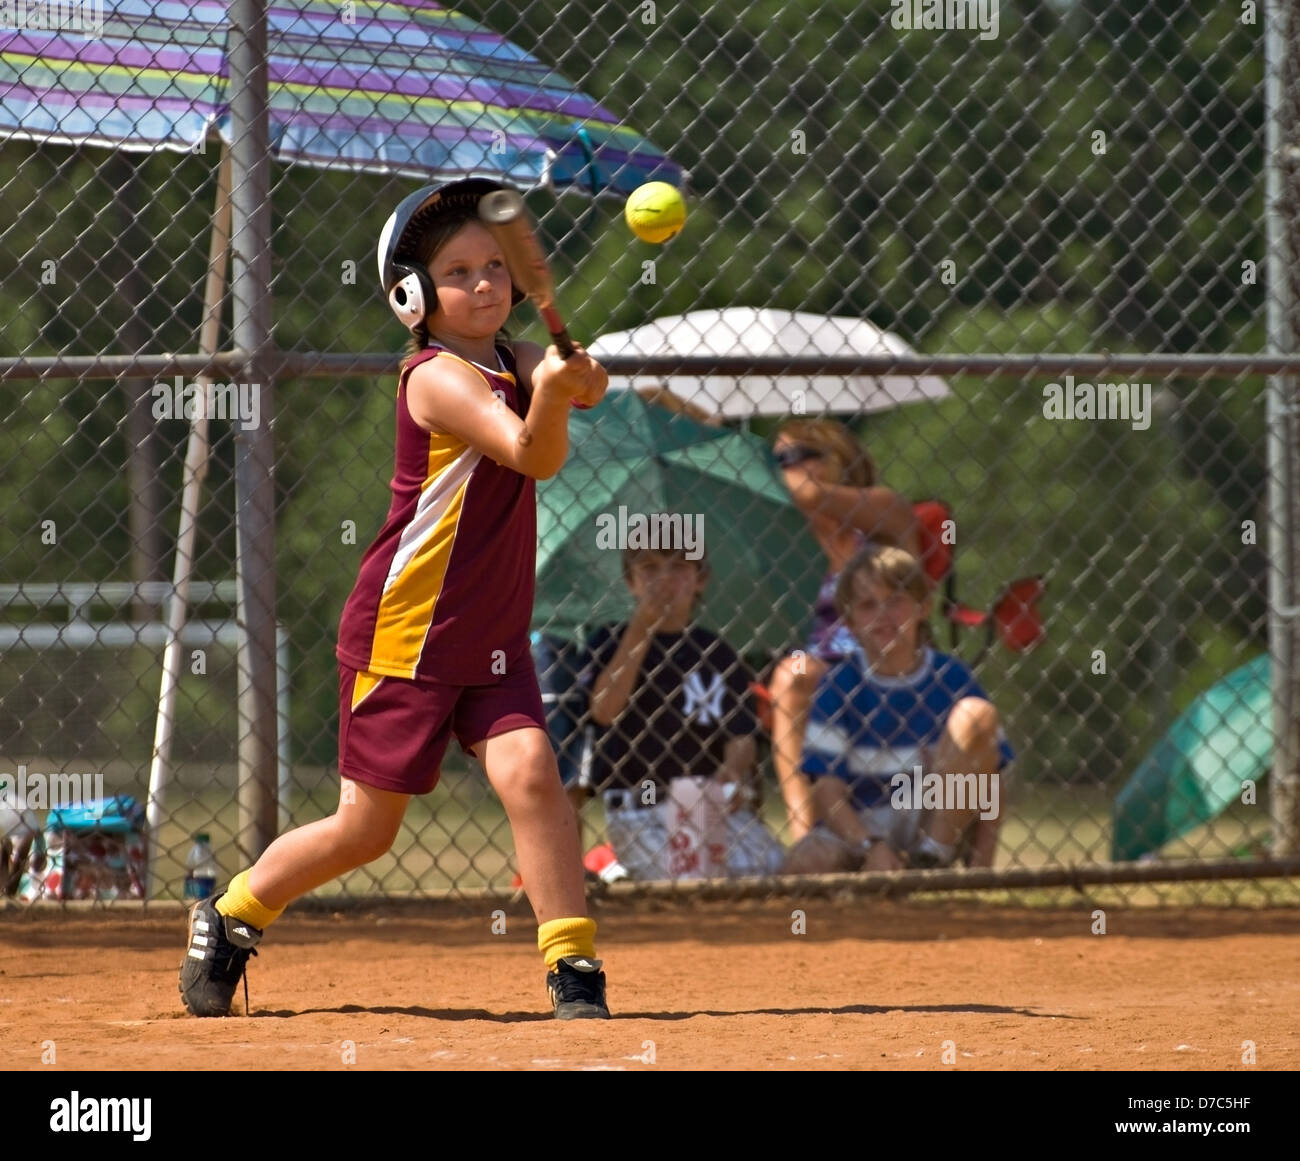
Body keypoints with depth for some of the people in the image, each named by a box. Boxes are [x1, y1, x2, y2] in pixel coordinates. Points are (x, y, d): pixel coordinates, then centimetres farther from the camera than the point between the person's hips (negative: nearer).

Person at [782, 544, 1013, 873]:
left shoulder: (950, 677, 0)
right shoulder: (838, 685, -3)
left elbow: (992, 787, 0)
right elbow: (829, 793, -8)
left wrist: (982, 864, -15)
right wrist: (872, 846, -27)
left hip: (938, 823, 2)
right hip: (862, 827, -2)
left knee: (976, 714, -17)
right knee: (806, 864, -36)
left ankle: (932, 858, -15)